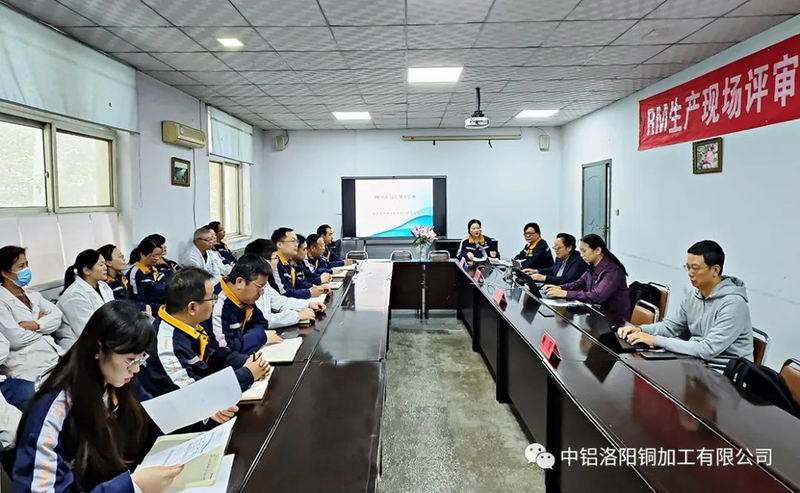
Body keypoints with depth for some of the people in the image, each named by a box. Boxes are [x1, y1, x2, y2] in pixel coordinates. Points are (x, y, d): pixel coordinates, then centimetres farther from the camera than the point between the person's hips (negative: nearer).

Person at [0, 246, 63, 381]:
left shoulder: (33, 295, 17)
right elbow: (16, 339, -13)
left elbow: (57, 317, 5)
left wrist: (34, 325, -12)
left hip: (56, 355, 6)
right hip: (29, 365, -6)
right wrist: (42, 322, 2)